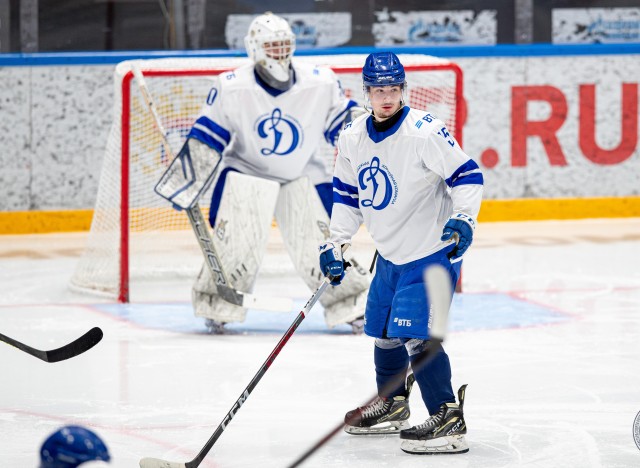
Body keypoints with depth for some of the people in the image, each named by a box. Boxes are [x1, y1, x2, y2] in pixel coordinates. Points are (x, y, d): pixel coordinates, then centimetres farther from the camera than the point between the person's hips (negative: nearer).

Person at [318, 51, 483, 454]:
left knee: (413, 332, -18)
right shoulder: (353, 138, 3)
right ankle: (392, 405, 39)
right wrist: (334, 244, 10)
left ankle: (449, 419, -16)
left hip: (433, 249, -8)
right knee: (383, 330, 18)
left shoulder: (425, 131, -19)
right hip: (391, 254, 8)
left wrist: (464, 217, -30)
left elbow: (467, 175, -17)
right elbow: (348, 194, 14)